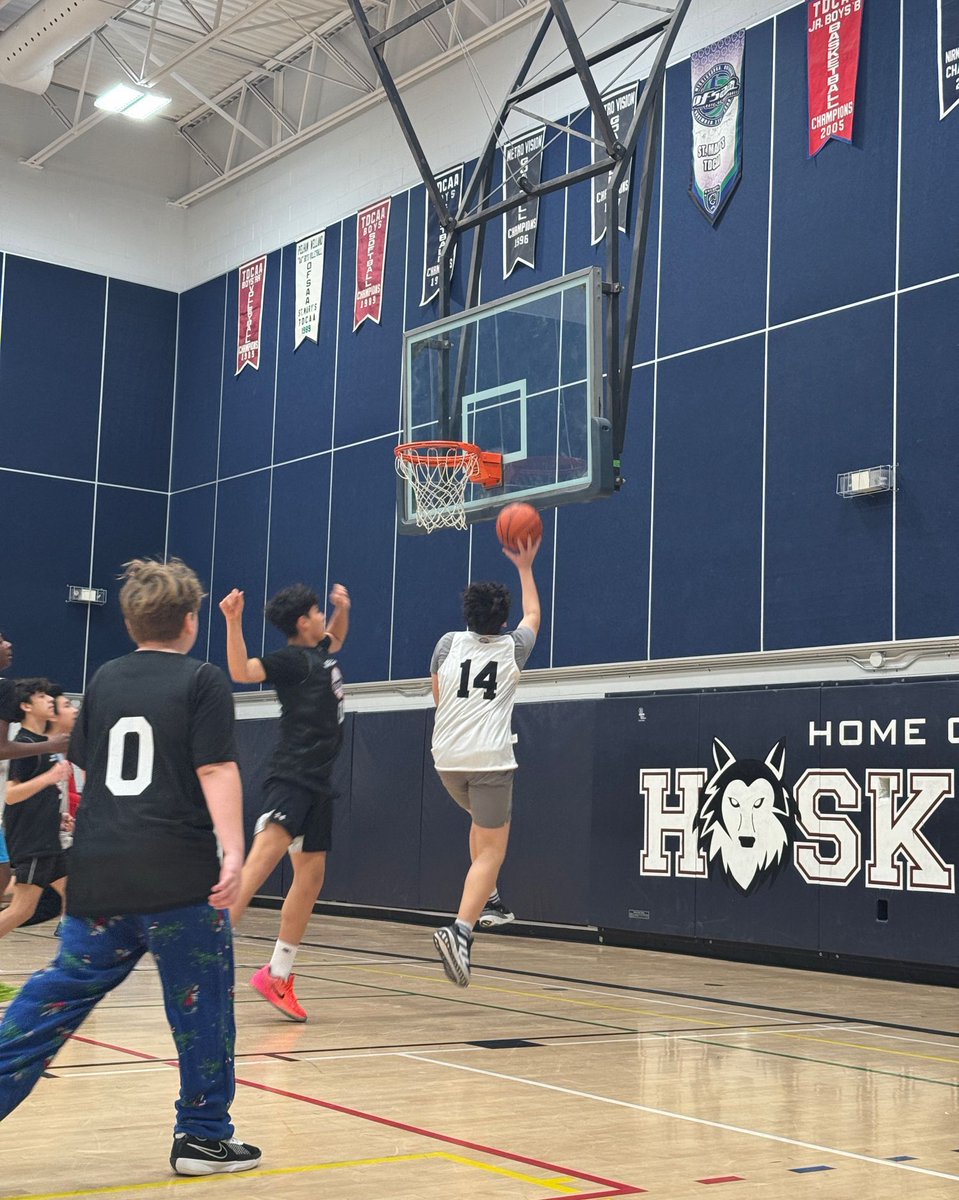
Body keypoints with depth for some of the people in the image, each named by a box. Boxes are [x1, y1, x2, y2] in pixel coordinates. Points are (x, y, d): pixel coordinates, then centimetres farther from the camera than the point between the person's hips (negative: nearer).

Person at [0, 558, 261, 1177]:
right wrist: (233, 851, -18)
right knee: (201, 1003, 7)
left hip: (98, 872, 5)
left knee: (58, 994, 12)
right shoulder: (203, 680, -3)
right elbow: (216, 771, -13)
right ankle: (204, 1136, 13)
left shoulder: (104, 680, 13)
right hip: (177, 874, -5)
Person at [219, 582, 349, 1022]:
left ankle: (277, 976, 13)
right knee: (268, 849, -28)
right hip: (291, 775, -9)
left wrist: (343, 608, 26)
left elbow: (336, 638, 44)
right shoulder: (290, 659, -5)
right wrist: (233, 623, -31)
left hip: (317, 781, 9)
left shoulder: (319, 651, 20)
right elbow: (242, 671, -21)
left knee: (311, 874, 8)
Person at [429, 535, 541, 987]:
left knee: (483, 819, 32)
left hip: (446, 759, 4)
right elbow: (533, 616, 27)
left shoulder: (448, 643, 5)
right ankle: (460, 929, -23)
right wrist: (525, 568, 35)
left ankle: (487, 899, 27)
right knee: (492, 851, -4)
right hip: (490, 760, -4)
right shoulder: (513, 647, 5)